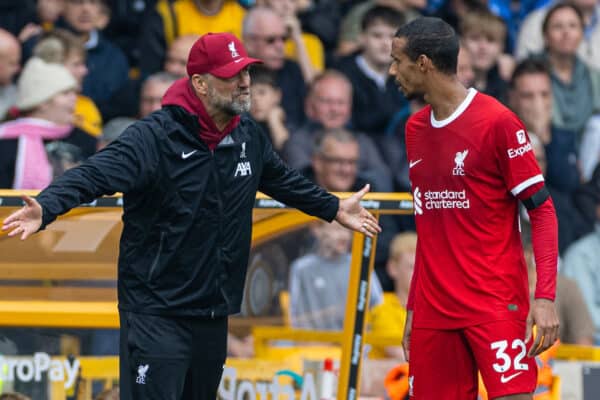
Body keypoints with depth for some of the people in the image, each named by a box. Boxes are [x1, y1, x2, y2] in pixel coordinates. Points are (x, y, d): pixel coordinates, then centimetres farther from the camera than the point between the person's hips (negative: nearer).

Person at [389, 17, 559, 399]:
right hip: (433, 309, 6)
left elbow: (542, 210, -8)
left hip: (496, 305, -6)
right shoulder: (415, 128, 13)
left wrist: (546, 296, -17)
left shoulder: (497, 120, -8)